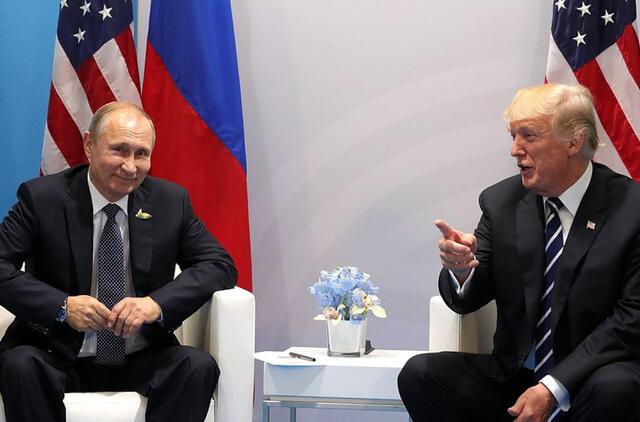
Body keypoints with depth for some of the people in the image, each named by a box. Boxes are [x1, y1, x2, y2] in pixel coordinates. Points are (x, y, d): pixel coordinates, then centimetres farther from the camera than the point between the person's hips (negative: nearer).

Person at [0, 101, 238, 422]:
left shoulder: (170, 201, 5)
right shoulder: (42, 197, -2)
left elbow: (220, 265, 1)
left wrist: (157, 304, -16)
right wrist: (61, 306, -23)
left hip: (142, 363, 2)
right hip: (60, 357, -2)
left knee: (199, 366, -27)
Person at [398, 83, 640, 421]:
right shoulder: (501, 201, 5)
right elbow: (467, 301, 8)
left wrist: (554, 388, -20)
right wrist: (461, 269, -18)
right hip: (512, 378, 3)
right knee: (419, 374, -20)